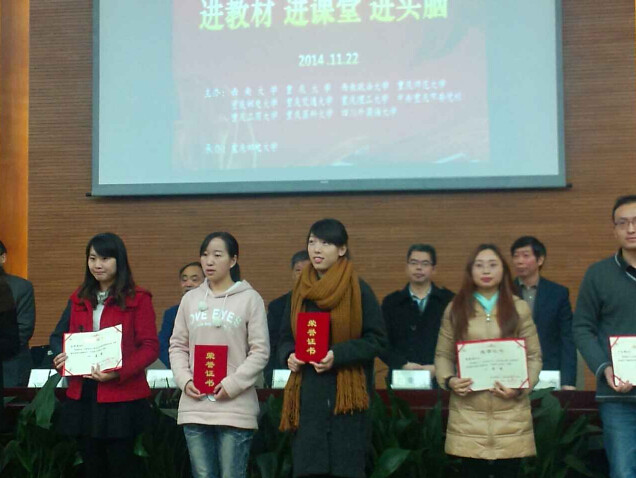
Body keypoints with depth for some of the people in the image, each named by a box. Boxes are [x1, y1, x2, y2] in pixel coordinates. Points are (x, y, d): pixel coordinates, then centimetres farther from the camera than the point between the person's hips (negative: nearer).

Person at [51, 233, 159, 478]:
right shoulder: (78, 299, 13)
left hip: (122, 397, -5)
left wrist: (118, 372, -22)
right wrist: (62, 358, -5)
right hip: (82, 396, 5)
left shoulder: (138, 299, -4)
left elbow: (150, 347, -8)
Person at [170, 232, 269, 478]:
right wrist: (184, 380, -3)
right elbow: (178, 346, 14)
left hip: (235, 409, -4)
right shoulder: (190, 299, 10)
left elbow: (260, 351, -5)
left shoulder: (250, 298, -2)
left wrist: (232, 384, -13)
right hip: (195, 407, 4)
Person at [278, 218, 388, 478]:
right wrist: (288, 355, -5)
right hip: (308, 395, 4)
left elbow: (377, 340, -5)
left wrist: (338, 355, -18)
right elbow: (286, 337, 17)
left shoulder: (359, 290, -4)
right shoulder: (300, 290, 11)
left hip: (347, 395, -4)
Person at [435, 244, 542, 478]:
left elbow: (534, 357, 7)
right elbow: (443, 355, 11)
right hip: (468, 413, 0)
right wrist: (448, 380, -8)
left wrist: (521, 387, -9)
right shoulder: (455, 308, 10)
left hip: (510, 413, 0)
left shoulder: (519, 308, 8)